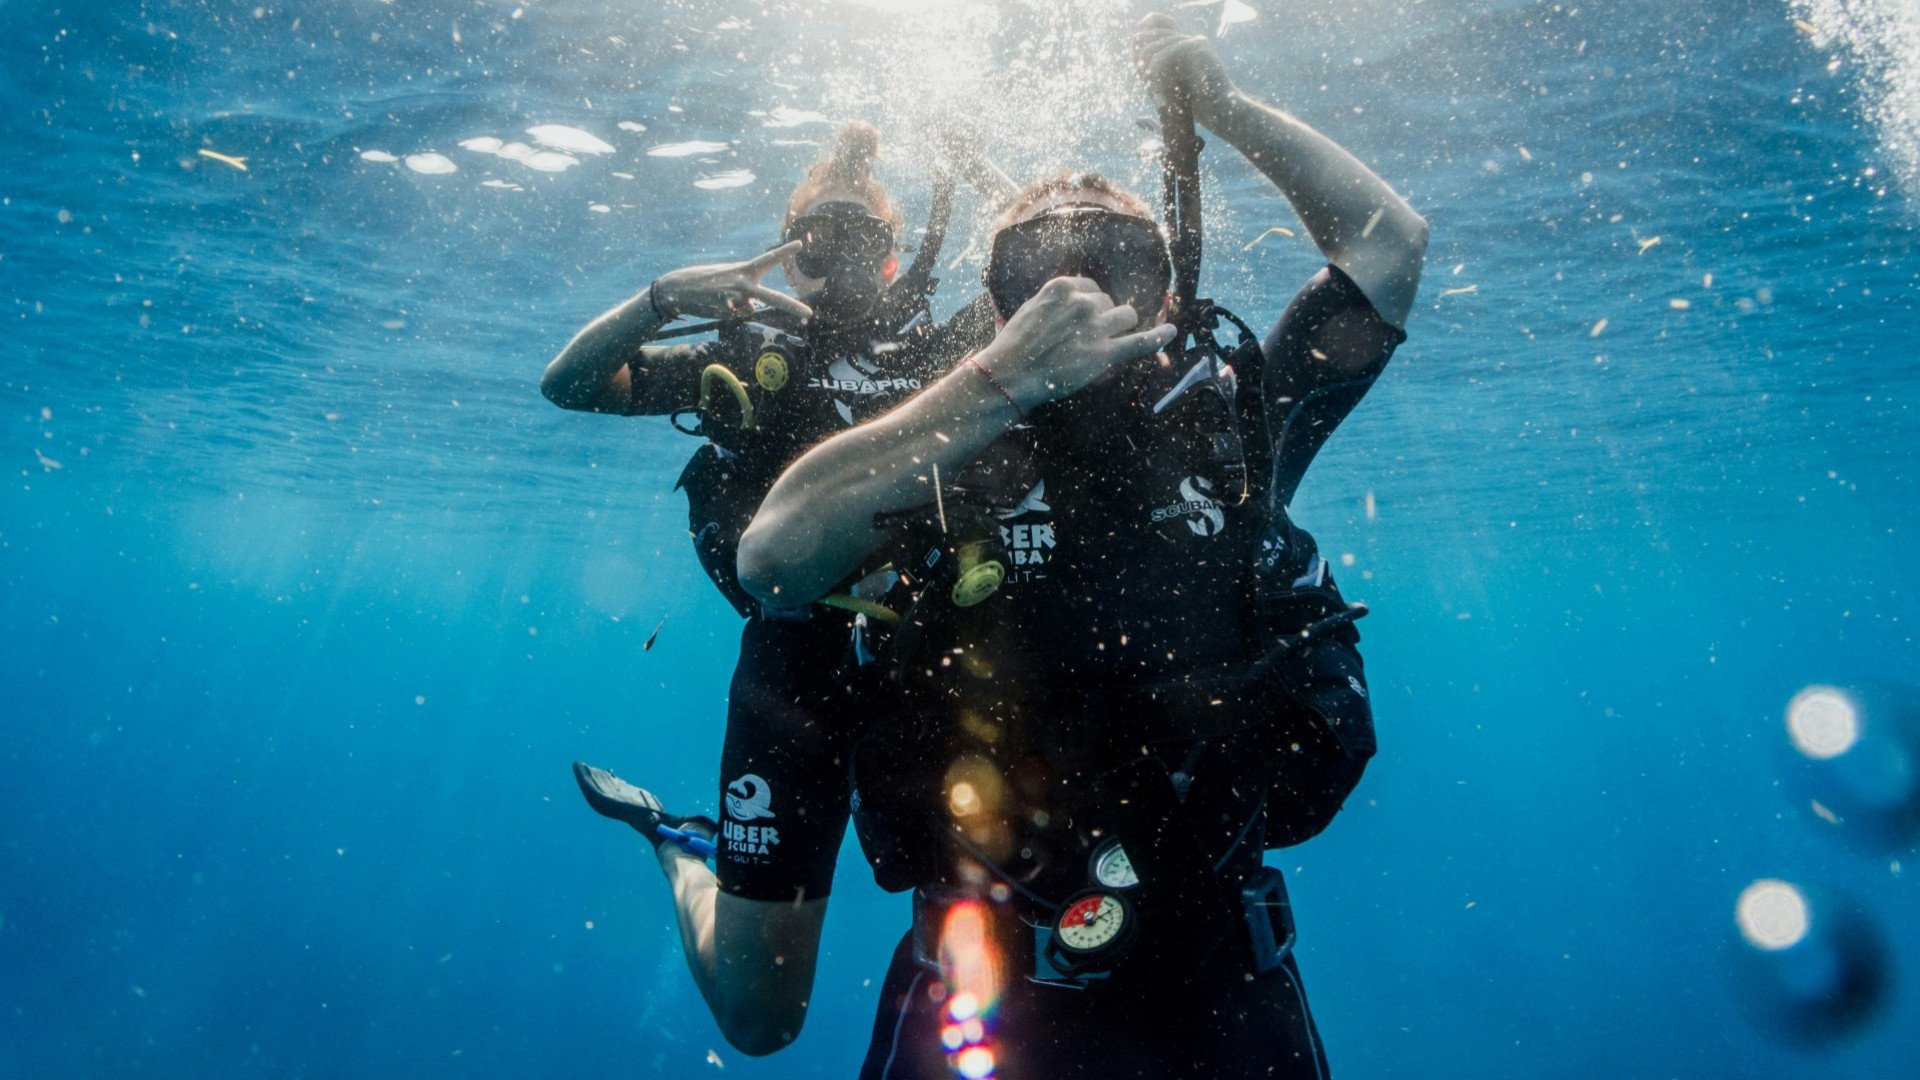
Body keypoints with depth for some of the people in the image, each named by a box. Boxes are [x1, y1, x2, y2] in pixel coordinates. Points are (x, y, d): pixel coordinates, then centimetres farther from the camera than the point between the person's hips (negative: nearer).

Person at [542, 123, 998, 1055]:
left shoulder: (942, 356, 14)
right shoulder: (750, 352, 11)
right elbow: (568, 383, 7)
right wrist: (664, 296, -10)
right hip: (799, 672, -1)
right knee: (757, 1014, 9)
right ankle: (681, 844, 37)